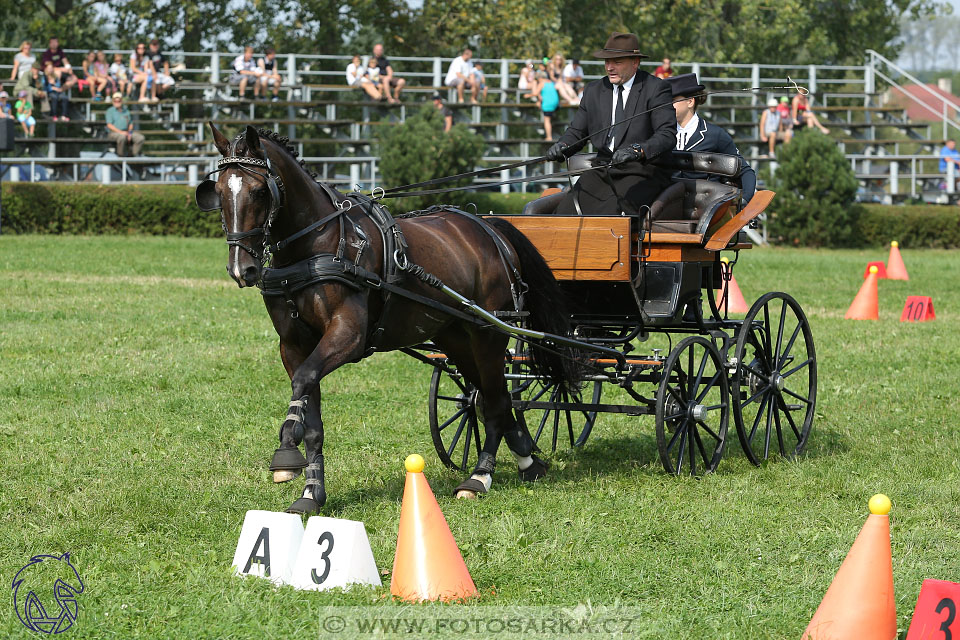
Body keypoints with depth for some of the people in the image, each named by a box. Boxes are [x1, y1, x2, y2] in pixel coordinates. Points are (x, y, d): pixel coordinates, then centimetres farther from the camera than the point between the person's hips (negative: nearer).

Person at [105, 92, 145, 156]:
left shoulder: (126, 111, 18)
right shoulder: (110, 111, 3)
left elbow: (130, 124, 17)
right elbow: (109, 125, -8)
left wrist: (129, 133, -4)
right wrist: (120, 132, -20)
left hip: (126, 132, 5)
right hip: (113, 133, -5)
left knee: (140, 138, -18)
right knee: (122, 137, -40)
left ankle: (135, 154, -11)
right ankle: (121, 155, -26)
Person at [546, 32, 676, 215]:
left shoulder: (655, 89, -2)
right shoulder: (593, 90, 15)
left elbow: (667, 135, -13)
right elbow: (576, 131, 19)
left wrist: (638, 150, -32)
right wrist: (562, 146, -6)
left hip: (641, 173, -5)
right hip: (602, 171, 5)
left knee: (612, 213, -32)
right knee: (567, 209, -20)